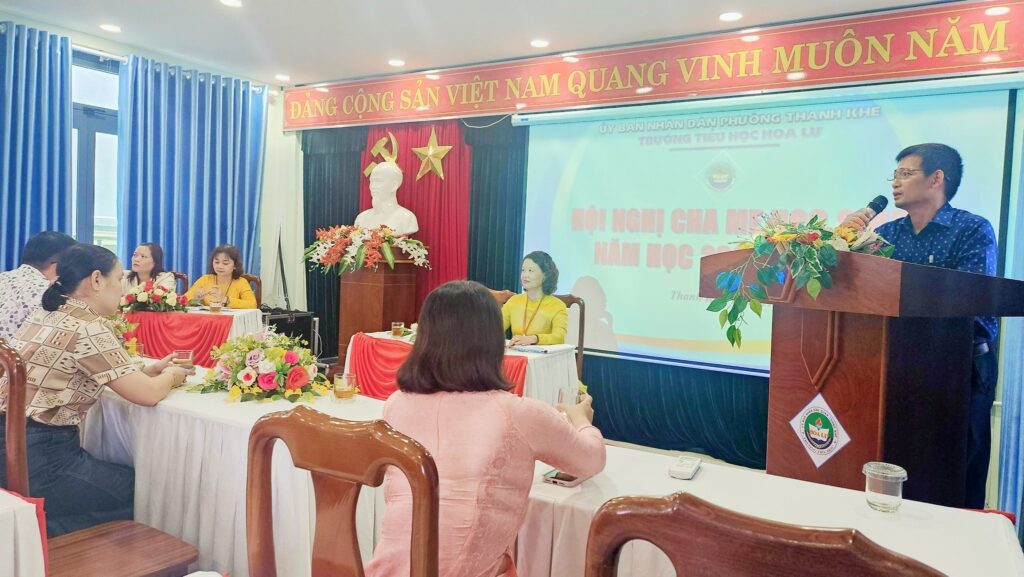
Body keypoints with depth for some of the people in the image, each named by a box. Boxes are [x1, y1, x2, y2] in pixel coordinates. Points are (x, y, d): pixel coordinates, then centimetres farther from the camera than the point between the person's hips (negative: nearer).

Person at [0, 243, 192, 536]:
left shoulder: (44, 314, 8)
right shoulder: (88, 327, -20)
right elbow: (148, 395, -19)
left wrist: (149, 370, 10)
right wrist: (170, 376, 2)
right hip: (36, 458, -9)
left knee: (127, 477, 19)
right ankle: (45, 531, 3)